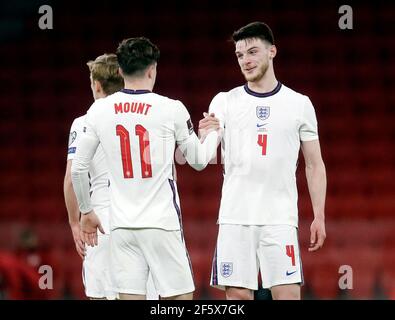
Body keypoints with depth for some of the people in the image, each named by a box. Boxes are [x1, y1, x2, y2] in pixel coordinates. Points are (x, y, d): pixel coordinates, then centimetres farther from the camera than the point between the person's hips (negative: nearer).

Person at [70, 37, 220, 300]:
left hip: (122, 226, 3)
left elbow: (78, 169, 8)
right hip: (163, 224, -3)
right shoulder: (171, 110, -5)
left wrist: (86, 212, 22)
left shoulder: (99, 110, 3)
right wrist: (212, 134, 29)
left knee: (131, 297, 2)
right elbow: (199, 161, 8)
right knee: (181, 297, 3)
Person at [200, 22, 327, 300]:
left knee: (289, 295, -8)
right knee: (238, 296, 0)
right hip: (235, 216, 1)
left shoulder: (299, 104, 6)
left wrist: (319, 217, 2)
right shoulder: (225, 102, 7)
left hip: (280, 218, -1)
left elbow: (314, 165, 10)